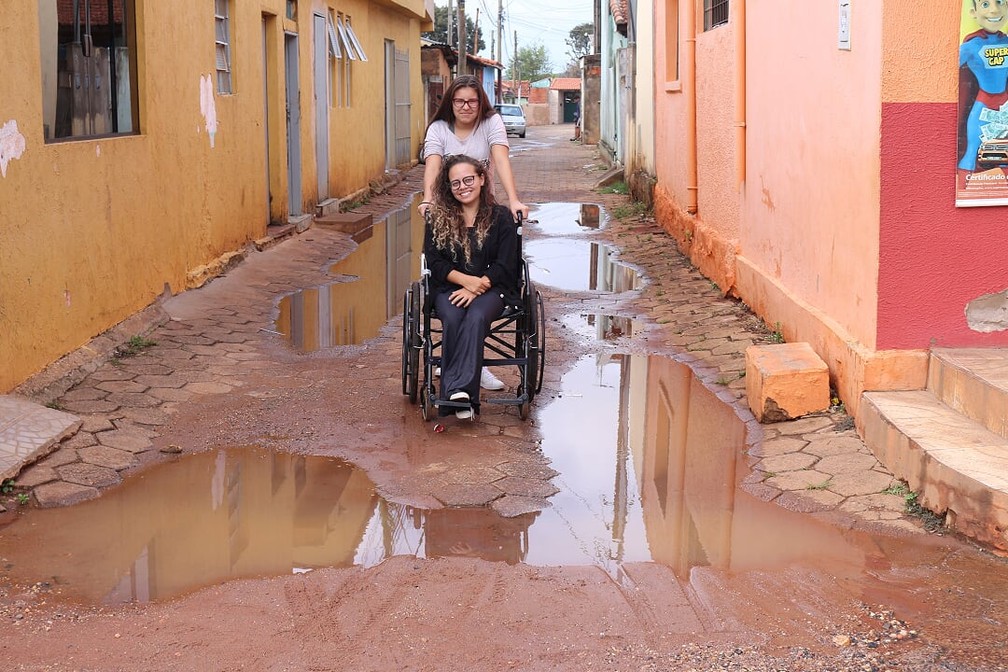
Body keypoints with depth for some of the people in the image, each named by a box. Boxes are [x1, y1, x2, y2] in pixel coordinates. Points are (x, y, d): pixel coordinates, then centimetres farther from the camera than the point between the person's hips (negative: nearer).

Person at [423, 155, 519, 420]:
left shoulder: (501, 217, 5)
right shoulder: (438, 218, 8)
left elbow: (505, 266, -1)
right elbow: (433, 261, 2)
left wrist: (476, 288, -16)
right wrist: (466, 279, -14)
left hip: (491, 288, -1)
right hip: (449, 287, 1)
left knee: (476, 317, -34)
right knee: (452, 318, -32)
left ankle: (459, 389, -42)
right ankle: (462, 397, -37)